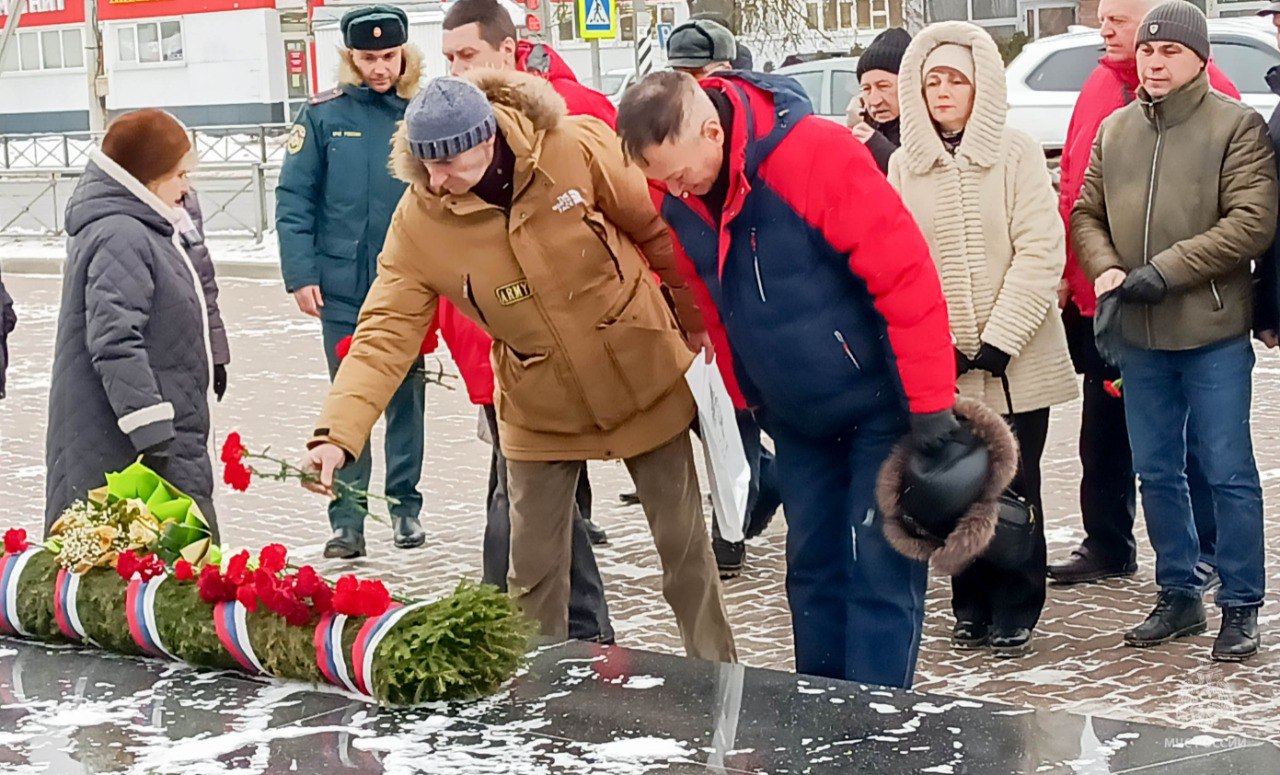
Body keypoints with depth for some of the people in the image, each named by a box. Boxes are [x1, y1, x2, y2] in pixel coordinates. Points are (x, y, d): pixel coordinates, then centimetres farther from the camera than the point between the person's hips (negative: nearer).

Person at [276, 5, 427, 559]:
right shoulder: (324, 115, -2)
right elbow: (293, 200, -2)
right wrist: (301, 274, -9)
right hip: (343, 290, -1)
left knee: (406, 398, 11)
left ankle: (406, 507, 23)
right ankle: (347, 519, 8)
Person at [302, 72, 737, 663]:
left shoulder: (578, 149, -23)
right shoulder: (418, 220, -18)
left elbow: (658, 231, -8)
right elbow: (385, 332, -21)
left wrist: (696, 320, 4)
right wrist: (337, 431, -34)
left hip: (645, 380, -1)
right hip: (540, 411, 1)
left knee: (684, 546, 11)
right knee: (534, 570, 5)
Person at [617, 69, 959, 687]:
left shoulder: (818, 154, -27)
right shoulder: (676, 199, -6)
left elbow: (907, 275, -26)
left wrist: (931, 406, -24)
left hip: (879, 404, -6)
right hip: (796, 417, 6)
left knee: (880, 572, -4)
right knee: (813, 567, 12)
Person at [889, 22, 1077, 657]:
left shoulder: (1017, 157, -2)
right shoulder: (903, 167, 5)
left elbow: (1039, 253, -8)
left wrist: (1000, 340, -14)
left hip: (1016, 363, -2)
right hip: (939, 366, 2)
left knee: (1013, 488, 2)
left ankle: (1015, 612, 14)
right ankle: (972, 607, 20)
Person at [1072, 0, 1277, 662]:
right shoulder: (1114, 130, 10)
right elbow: (1086, 213, 13)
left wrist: (1165, 270, -17)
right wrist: (1105, 268, -7)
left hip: (1214, 333, -5)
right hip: (1138, 335, 5)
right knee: (1156, 473, 13)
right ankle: (1179, 596, 25)